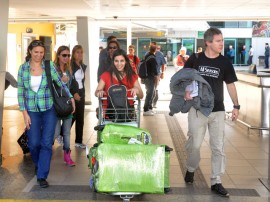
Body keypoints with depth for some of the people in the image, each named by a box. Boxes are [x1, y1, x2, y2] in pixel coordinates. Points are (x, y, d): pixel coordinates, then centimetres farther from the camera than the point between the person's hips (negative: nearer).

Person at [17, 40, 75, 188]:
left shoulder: (49, 65, -1)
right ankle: (38, 165, 32)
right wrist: (24, 113, -3)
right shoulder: (23, 68, 1)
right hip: (32, 111, 1)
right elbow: (20, 92, 2)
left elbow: (60, 83, 7)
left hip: (49, 110, 0)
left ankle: (42, 176, 4)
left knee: (47, 143, -5)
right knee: (34, 143, 0)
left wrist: (71, 97, 3)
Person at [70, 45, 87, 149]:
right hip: (72, 94, -6)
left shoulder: (83, 66, 12)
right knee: (72, 117, -7)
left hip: (81, 93, 6)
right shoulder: (70, 66, -8)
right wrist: (74, 93, -17)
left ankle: (79, 141, 11)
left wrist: (82, 93, 9)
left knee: (80, 118, 5)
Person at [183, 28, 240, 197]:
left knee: (218, 147, 2)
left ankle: (216, 182, 11)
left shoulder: (225, 63, 0)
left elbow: (230, 84, 7)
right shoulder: (195, 59, -3)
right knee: (194, 144, 6)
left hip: (218, 110, 1)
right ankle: (191, 169, 34)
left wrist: (236, 106, 1)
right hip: (197, 109, -1)